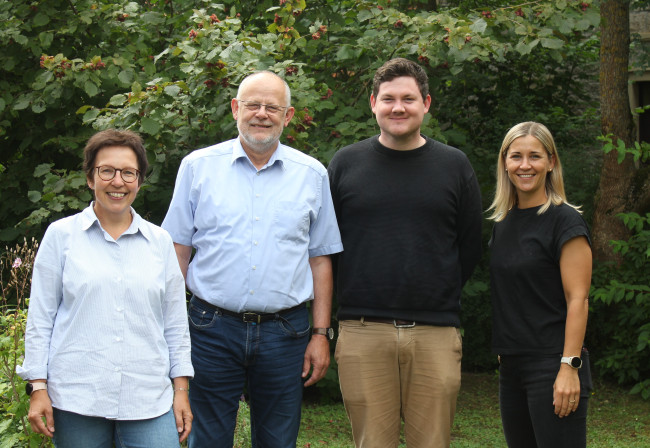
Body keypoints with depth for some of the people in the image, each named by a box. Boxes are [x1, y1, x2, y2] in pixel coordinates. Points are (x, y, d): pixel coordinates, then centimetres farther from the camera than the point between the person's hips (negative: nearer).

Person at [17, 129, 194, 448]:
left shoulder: (159, 242, 11)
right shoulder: (61, 235, 5)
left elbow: (175, 323, 13)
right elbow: (40, 318, 5)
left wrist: (181, 390, 8)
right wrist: (38, 388, -1)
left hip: (149, 399, 2)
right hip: (75, 399, -1)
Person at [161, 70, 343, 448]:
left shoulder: (312, 175, 7)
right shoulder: (198, 166, 4)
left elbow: (320, 259, 9)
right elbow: (177, 251, 5)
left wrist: (321, 334, 4)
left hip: (285, 332, 1)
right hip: (213, 329, -1)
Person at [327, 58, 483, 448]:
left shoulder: (455, 166, 8)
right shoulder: (345, 164, 7)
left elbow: (470, 247, 13)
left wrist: (440, 297, 8)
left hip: (435, 334, 0)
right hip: (362, 333, 0)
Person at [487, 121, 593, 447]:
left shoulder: (565, 221, -8)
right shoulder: (502, 223, 13)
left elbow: (577, 300, -13)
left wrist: (569, 366, -19)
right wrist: (503, 355, 13)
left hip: (552, 365, -7)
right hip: (511, 367, 7)